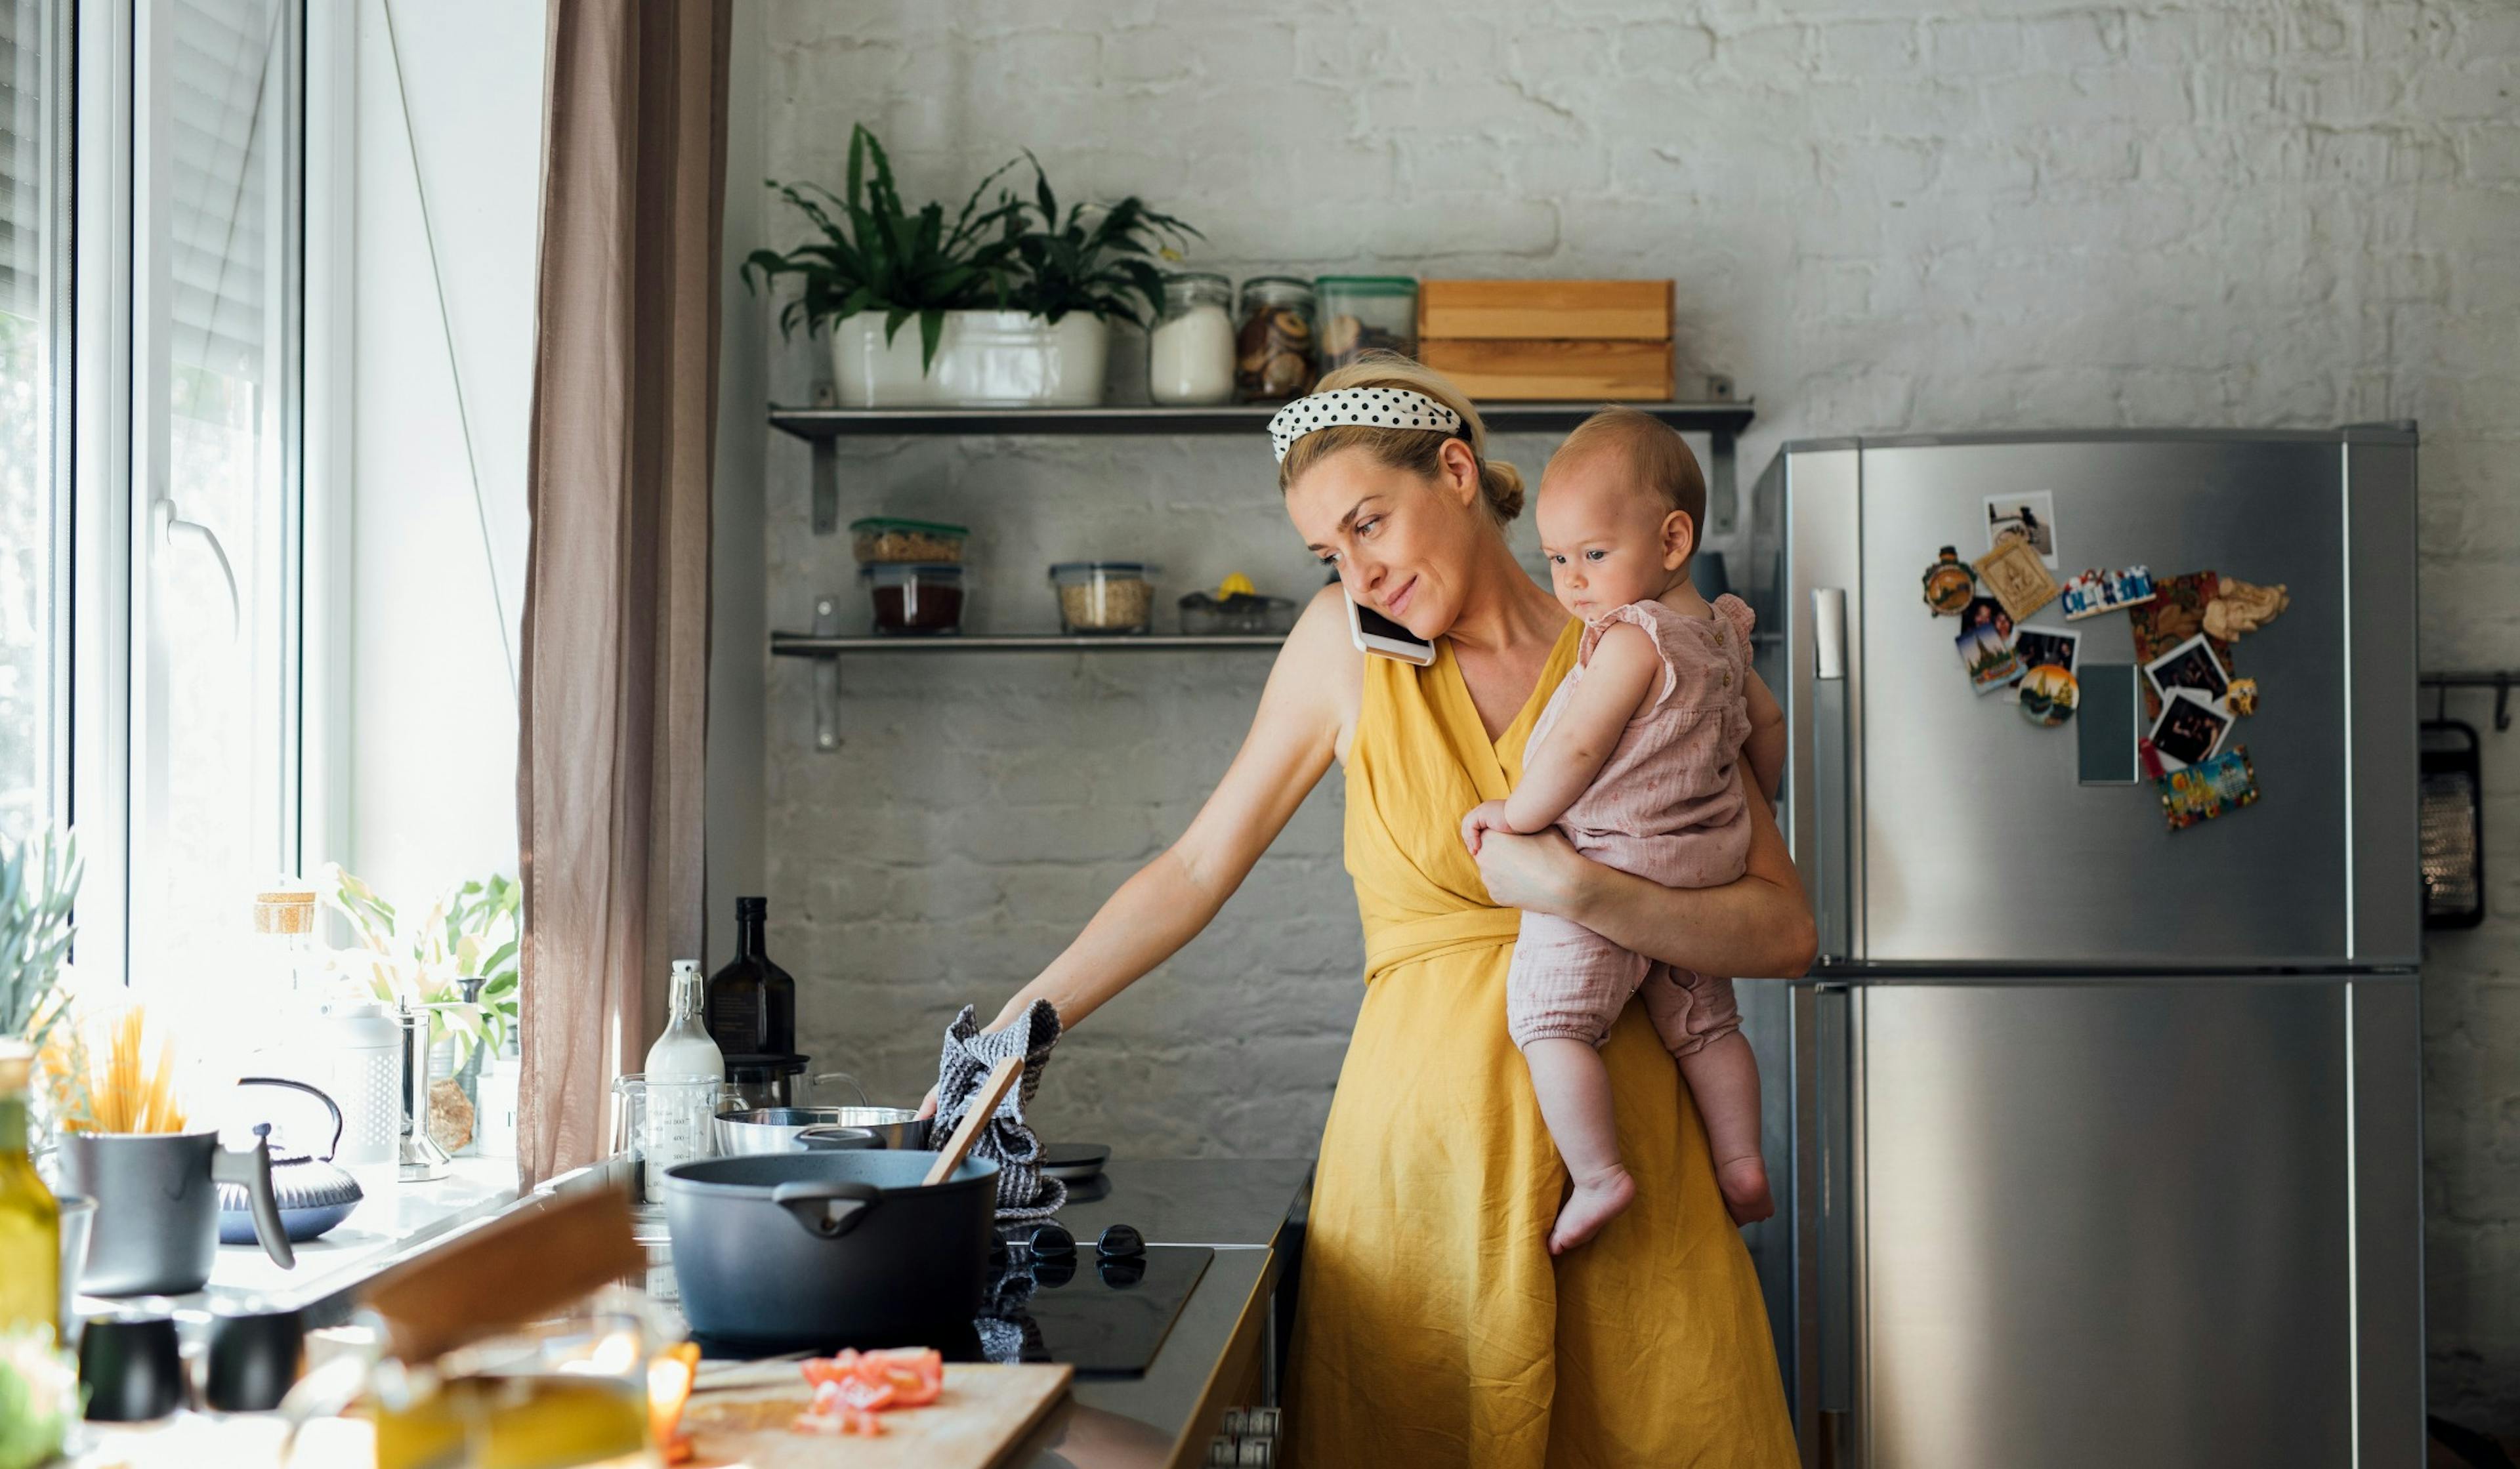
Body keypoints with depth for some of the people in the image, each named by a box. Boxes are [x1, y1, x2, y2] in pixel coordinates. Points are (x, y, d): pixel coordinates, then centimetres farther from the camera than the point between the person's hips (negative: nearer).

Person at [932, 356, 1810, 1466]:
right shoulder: (1349, 645, 5)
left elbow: (1783, 932, -2)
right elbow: (1198, 869, 9)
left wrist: (1579, 893, -15)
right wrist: (1020, 1026, 3)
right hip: (1420, 1135, 0)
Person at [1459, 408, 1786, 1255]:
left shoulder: (1632, 638, -17)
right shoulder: (1718, 634, 11)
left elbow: (1577, 749, -21)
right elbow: (1767, 723, 23)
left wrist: (1514, 814, -8)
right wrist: (1747, 813, 37)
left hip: (1611, 873, -10)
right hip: (1703, 868, 10)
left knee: (1548, 1020, -8)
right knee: (1703, 1024, 20)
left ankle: (1598, 1177, -12)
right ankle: (1740, 1163, 21)